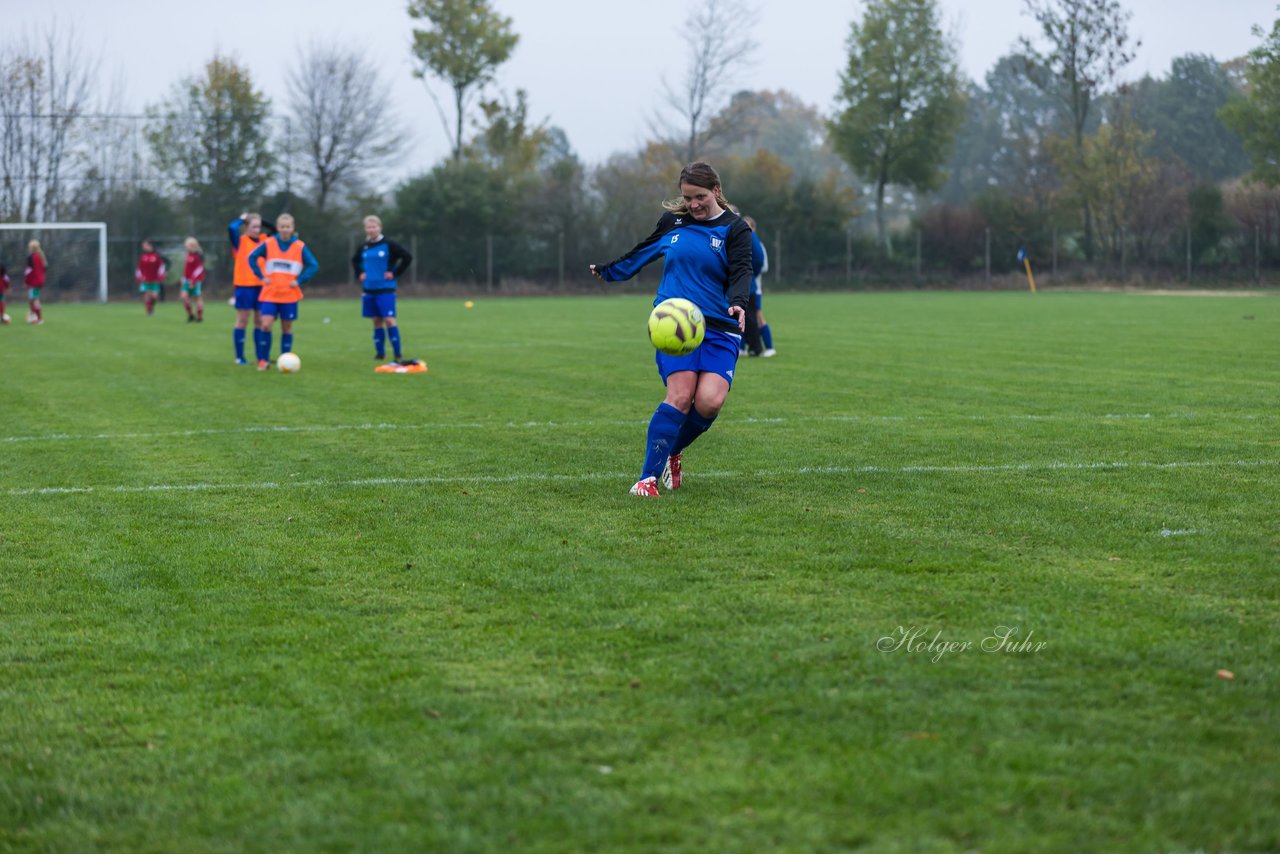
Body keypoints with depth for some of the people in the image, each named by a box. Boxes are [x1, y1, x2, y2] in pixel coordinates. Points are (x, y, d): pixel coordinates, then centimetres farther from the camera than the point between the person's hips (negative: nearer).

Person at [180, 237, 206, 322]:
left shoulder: (198, 256, -14)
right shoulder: (189, 255, 13)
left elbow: (199, 269, -19)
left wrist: (193, 280, -22)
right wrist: (184, 278, 23)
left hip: (196, 281, -8)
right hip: (188, 280, 8)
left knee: (198, 298, 1)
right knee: (184, 296, -5)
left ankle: (200, 317, 9)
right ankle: (190, 315, 6)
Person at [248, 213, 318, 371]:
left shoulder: (300, 247, -1)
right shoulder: (268, 244, -1)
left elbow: (313, 265, 0)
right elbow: (252, 258, 6)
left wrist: (299, 281, -9)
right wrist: (261, 276, -3)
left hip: (290, 294, 0)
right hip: (270, 293, 0)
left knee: (287, 327, 5)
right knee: (265, 325, -12)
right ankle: (263, 360, -3)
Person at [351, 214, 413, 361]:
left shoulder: (389, 245, -7)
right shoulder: (364, 247, 9)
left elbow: (407, 258, -9)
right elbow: (355, 261, 28)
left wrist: (395, 273, -11)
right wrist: (360, 273, 11)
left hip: (386, 289, -5)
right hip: (369, 289, 5)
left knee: (389, 320, -12)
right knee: (377, 321, 8)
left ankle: (397, 354, -9)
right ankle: (380, 352, 15)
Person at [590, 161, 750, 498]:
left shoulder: (735, 229, 3)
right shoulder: (672, 221, 11)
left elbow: (741, 273, -11)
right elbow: (642, 253, 29)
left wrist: (738, 303, -33)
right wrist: (608, 270, 43)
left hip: (720, 328, 0)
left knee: (710, 400, -18)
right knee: (680, 395, -20)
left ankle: (673, 451, 12)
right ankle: (648, 478, -15)